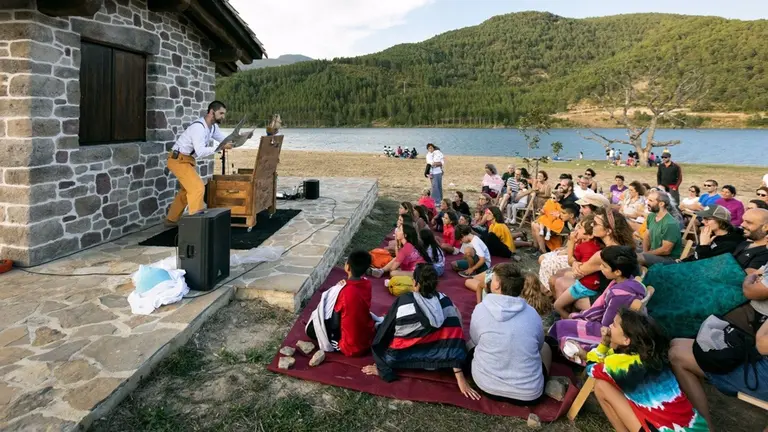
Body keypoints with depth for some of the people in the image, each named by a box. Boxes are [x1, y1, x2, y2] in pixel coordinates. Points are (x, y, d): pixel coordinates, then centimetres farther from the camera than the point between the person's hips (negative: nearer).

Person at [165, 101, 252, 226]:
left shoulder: (213, 126, 3)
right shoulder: (199, 127, -26)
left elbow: (226, 139, 9)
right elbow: (200, 152, -36)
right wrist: (220, 147, -38)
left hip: (187, 160, 10)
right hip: (178, 160, -10)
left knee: (187, 189, 20)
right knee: (197, 187, -18)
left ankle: (172, 219, 34)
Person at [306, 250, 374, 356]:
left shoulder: (343, 292, -24)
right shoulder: (367, 284, -6)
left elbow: (334, 324, -14)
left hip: (351, 348, -6)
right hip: (369, 340, 6)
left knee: (311, 329, 10)